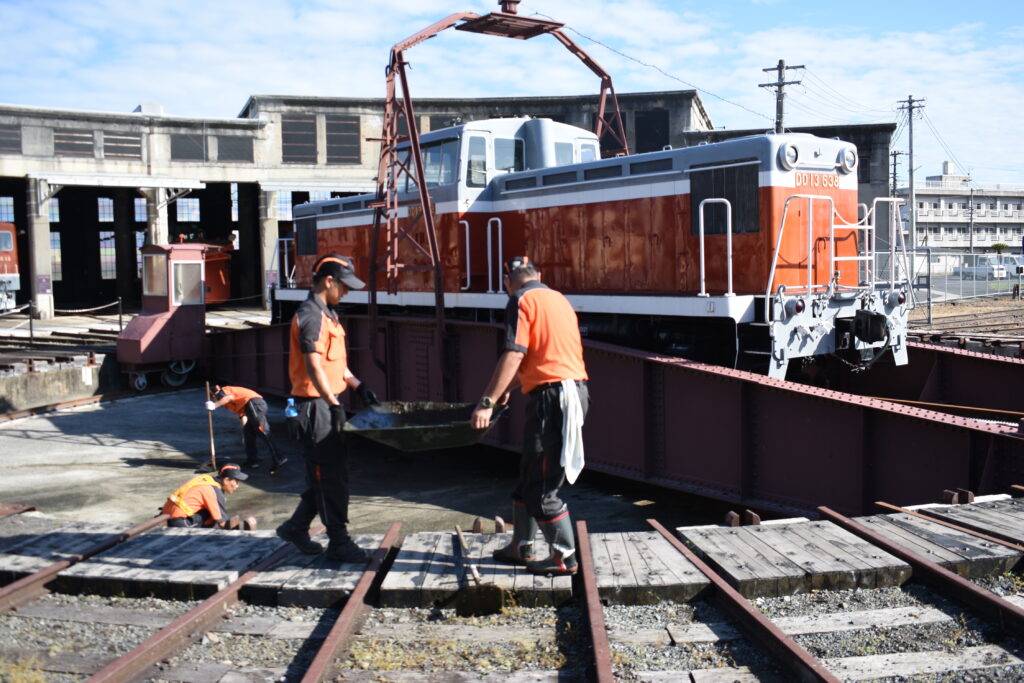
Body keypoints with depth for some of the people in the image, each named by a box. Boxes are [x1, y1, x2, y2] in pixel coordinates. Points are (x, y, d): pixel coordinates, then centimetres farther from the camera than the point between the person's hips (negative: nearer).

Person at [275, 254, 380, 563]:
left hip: (329, 402, 10)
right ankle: (339, 542, 4)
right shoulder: (311, 315, -16)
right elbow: (314, 366, -22)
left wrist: (357, 386, 15)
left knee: (326, 475, 15)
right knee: (331, 477, -4)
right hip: (316, 406, -10)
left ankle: (296, 527, 27)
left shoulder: (326, 314, 16)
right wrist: (334, 404, -23)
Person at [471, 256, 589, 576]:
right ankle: (521, 547, 29)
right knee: (529, 475, 19)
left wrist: (488, 402, -20)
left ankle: (565, 558, 7)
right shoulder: (558, 298, 20)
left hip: (552, 396, -9)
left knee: (541, 487, 0)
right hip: (575, 390, 9)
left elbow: (514, 355, -18)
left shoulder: (521, 300, -6)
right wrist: (507, 388, 39)